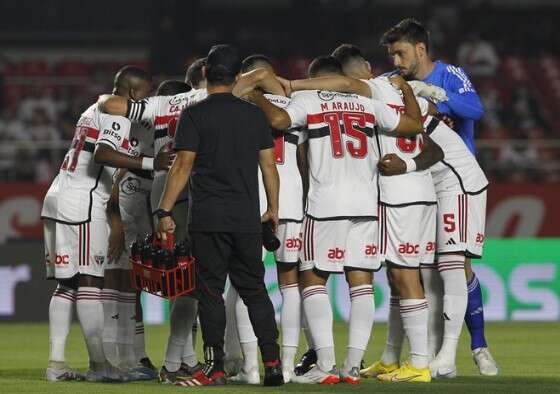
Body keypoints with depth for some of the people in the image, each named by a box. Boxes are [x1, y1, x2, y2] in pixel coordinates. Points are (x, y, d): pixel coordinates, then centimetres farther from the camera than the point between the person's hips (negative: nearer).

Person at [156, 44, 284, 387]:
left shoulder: (194, 115, -4)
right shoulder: (254, 114, 8)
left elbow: (183, 166, -8)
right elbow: (269, 165, 10)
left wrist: (165, 211, -4)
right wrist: (273, 209, 20)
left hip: (208, 218, -4)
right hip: (247, 218, 4)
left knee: (211, 292, 1)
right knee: (254, 290, 11)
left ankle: (215, 368, 0)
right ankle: (272, 363, 4)